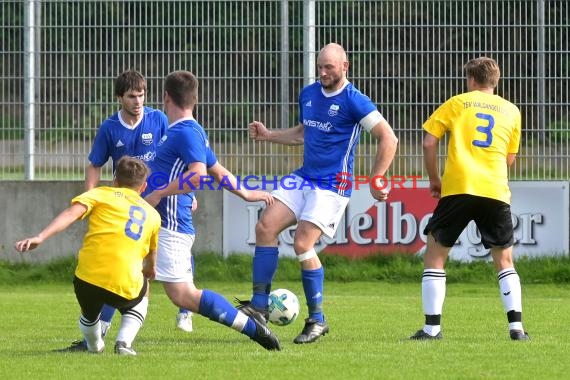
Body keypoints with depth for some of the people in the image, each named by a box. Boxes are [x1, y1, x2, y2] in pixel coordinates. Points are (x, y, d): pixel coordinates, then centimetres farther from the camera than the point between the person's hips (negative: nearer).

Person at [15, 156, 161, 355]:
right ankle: (124, 342, 13)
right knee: (139, 301, 35)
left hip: (88, 279, 0)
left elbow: (72, 213, -4)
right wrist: (150, 270, 64)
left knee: (89, 316, 35)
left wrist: (40, 237, -15)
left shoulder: (101, 194, 16)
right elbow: (152, 255, 40)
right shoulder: (152, 214, 23)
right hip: (126, 285, 0)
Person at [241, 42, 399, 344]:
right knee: (265, 226, -6)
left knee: (302, 244, -16)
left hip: (332, 186, -8)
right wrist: (268, 136, 14)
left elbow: (388, 139, -13)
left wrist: (375, 181, -14)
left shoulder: (354, 101, -13)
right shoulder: (308, 94, 10)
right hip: (304, 178, 8)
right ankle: (259, 302, -1)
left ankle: (317, 320, -4)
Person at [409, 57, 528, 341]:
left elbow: (429, 142, 3)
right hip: (496, 190, 2)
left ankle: (432, 326, 0)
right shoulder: (511, 111, 15)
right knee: (504, 259, 15)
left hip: (458, 189, -2)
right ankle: (516, 325, 1)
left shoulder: (457, 103, 10)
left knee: (435, 252, 9)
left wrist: (434, 179, 14)